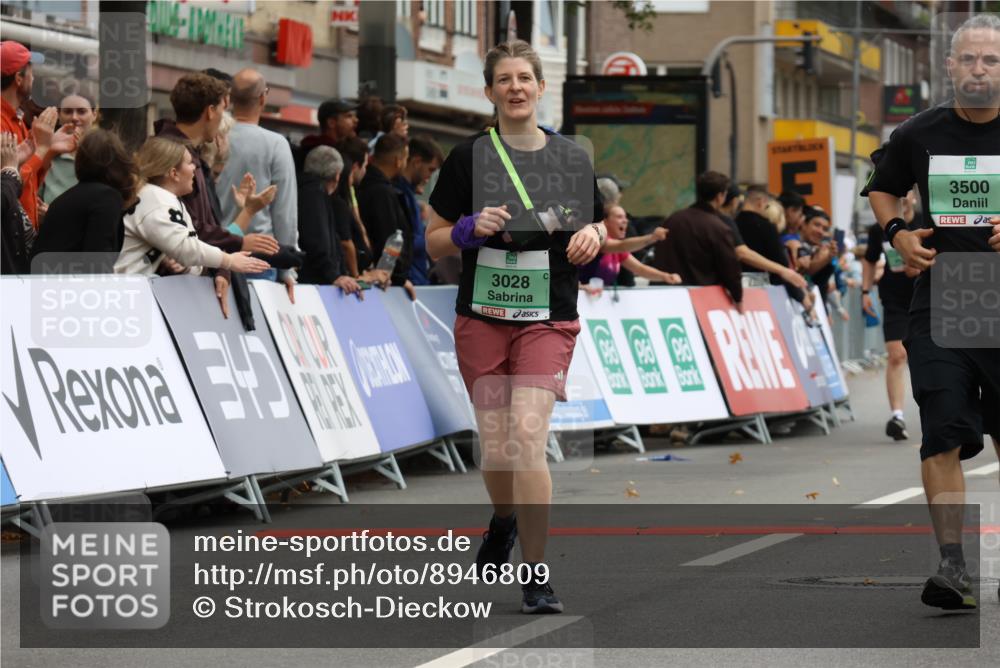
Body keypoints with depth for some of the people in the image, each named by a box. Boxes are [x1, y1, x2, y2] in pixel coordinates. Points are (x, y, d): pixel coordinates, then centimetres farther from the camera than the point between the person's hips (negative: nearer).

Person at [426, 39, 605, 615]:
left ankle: (538, 577, -12)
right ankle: (505, 522, 40)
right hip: (481, 318, 1)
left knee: (528, 435, -18)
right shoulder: (469, 157, 1)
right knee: (495, 447, 4)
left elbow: (597, 226, 18)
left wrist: (592, 235, -5)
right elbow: (434, 243, 5)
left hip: (548, 319, -1)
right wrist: (471, 228, -15)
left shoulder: (571, 157, 5)